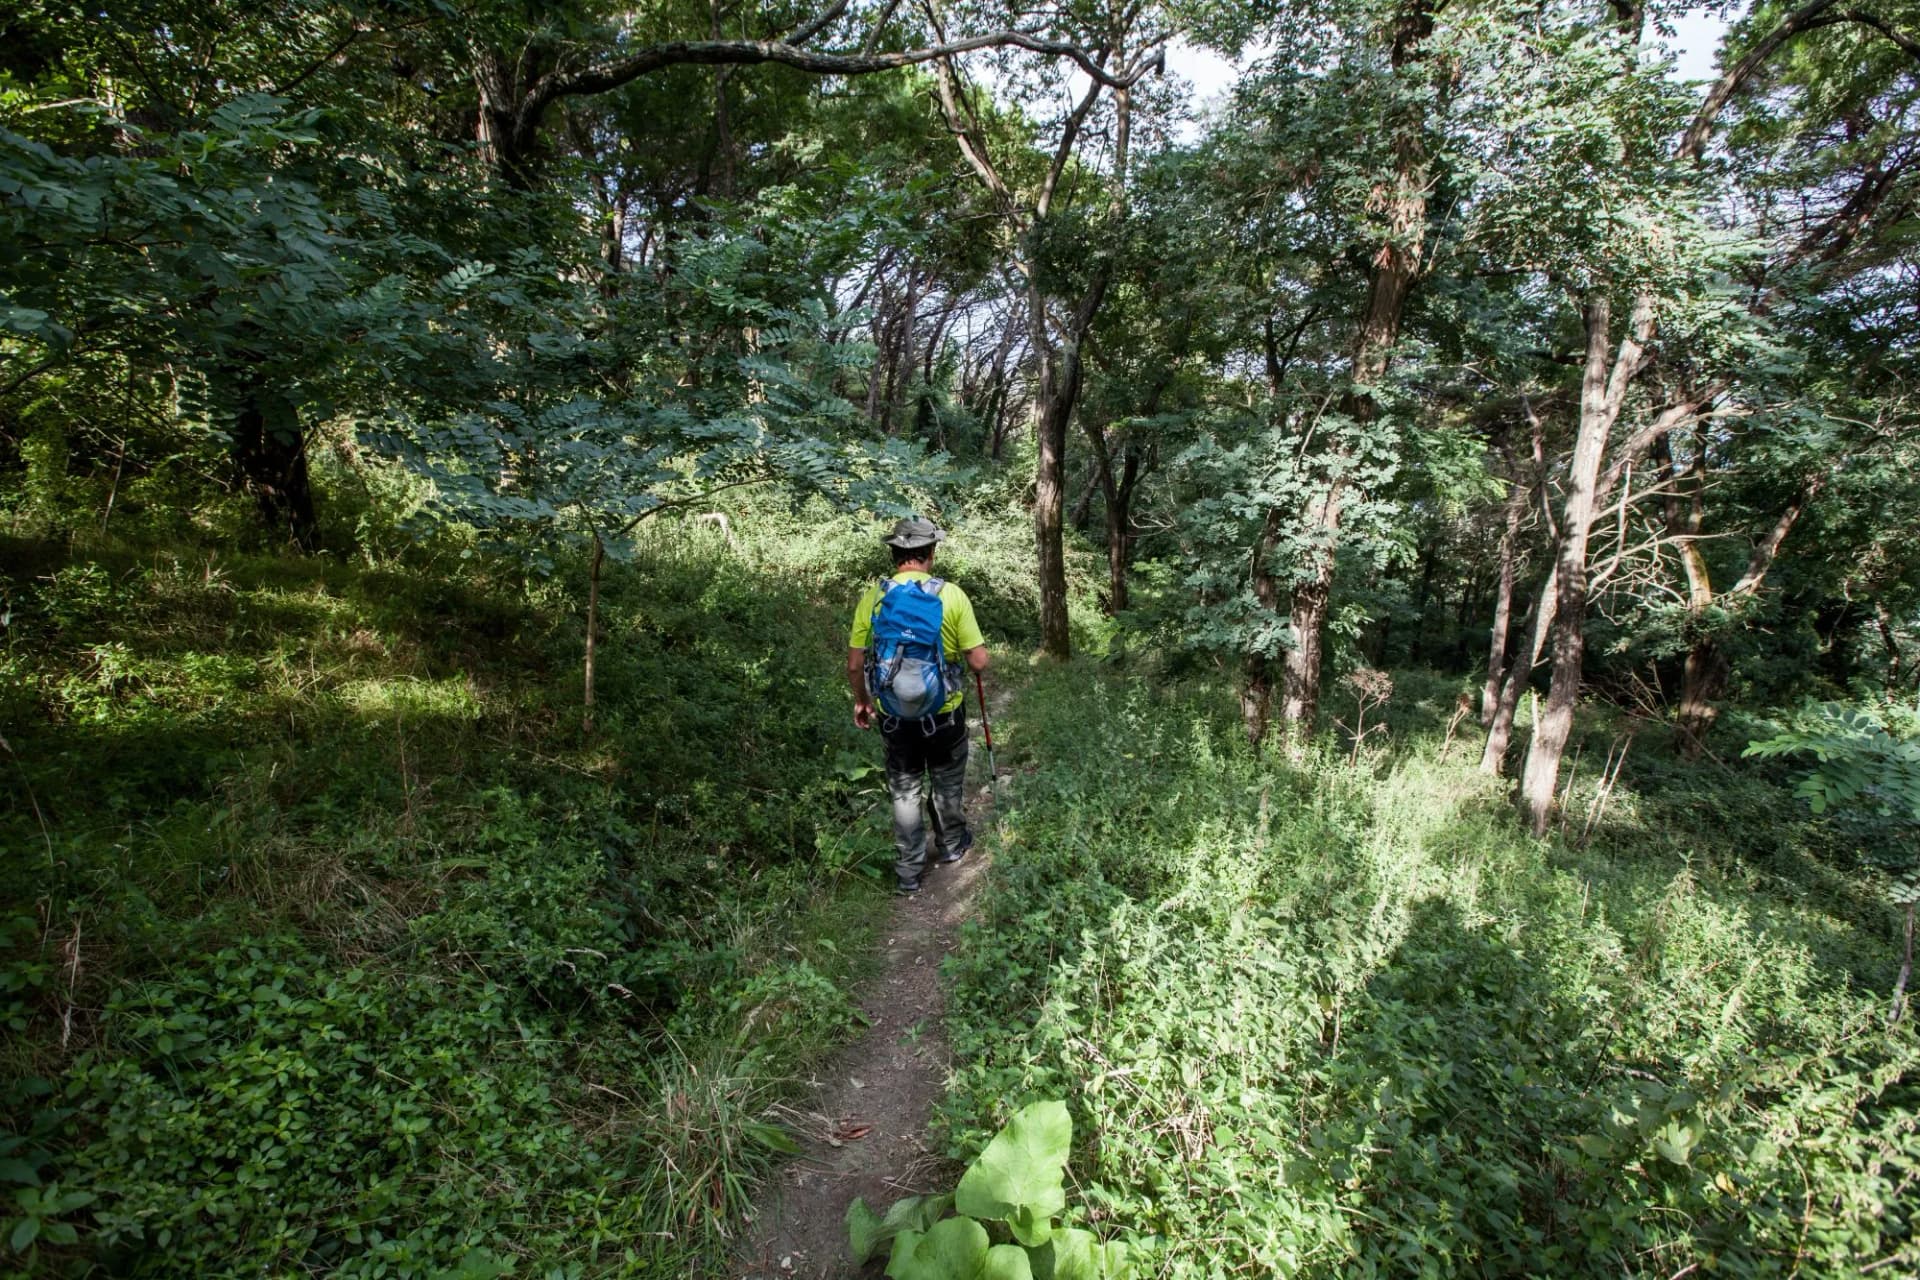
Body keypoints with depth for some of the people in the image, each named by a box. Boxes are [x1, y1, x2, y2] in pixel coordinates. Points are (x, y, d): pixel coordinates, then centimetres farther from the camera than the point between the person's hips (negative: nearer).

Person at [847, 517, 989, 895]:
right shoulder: (951, 594, -14)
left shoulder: (873, 596, -9)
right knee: (948, 783, 23)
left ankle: (909, 870, 27)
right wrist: (967, 651, 10)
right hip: (944, 712, -1)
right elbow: (979, 662, -13)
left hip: (893, 715, 1)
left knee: (905, 791, 17)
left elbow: (854, 665, -4)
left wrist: (861, 701, 13)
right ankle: (952, 844, 44)